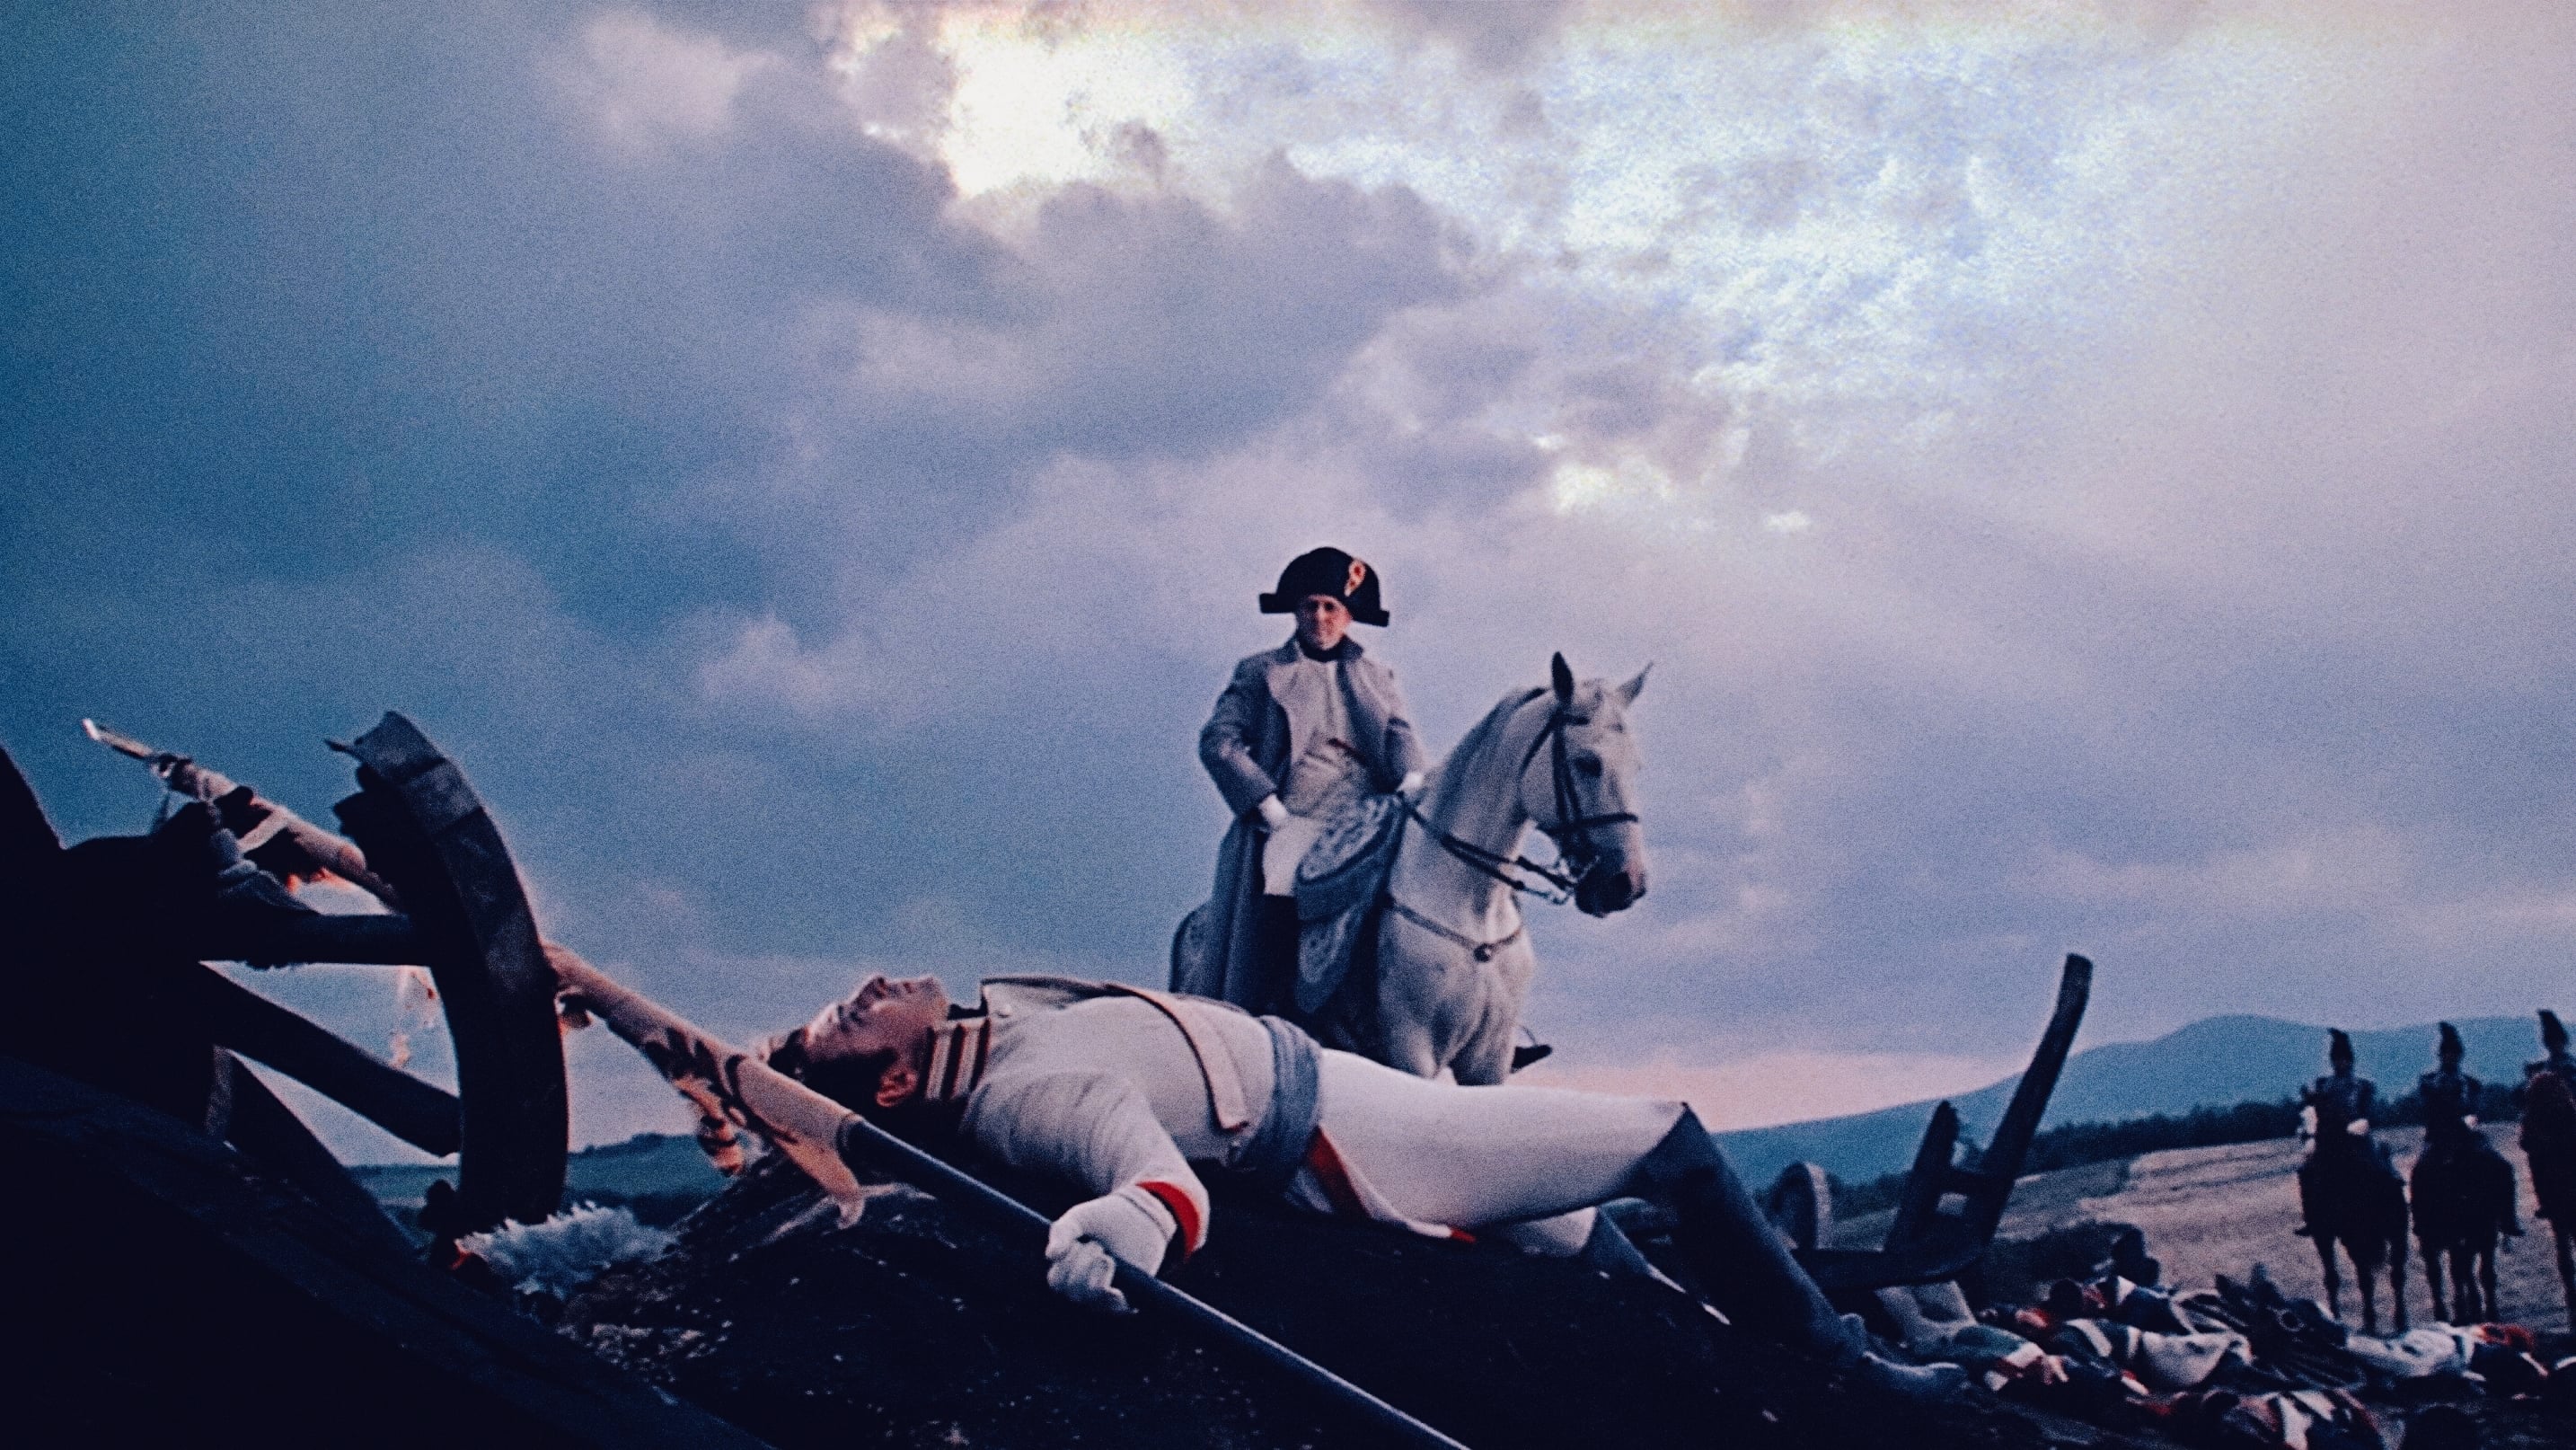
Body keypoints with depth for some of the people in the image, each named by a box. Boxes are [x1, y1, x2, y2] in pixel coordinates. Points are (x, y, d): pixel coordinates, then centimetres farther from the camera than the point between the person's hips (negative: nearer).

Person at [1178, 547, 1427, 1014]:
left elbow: (1400, 733, 6)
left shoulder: (1378, 678, 22)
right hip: (1287, 832, -3)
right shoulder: (1260, 673, 11)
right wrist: (1269, 808, -13)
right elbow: (1217, 739, -1)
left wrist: (1412, 782, -17)